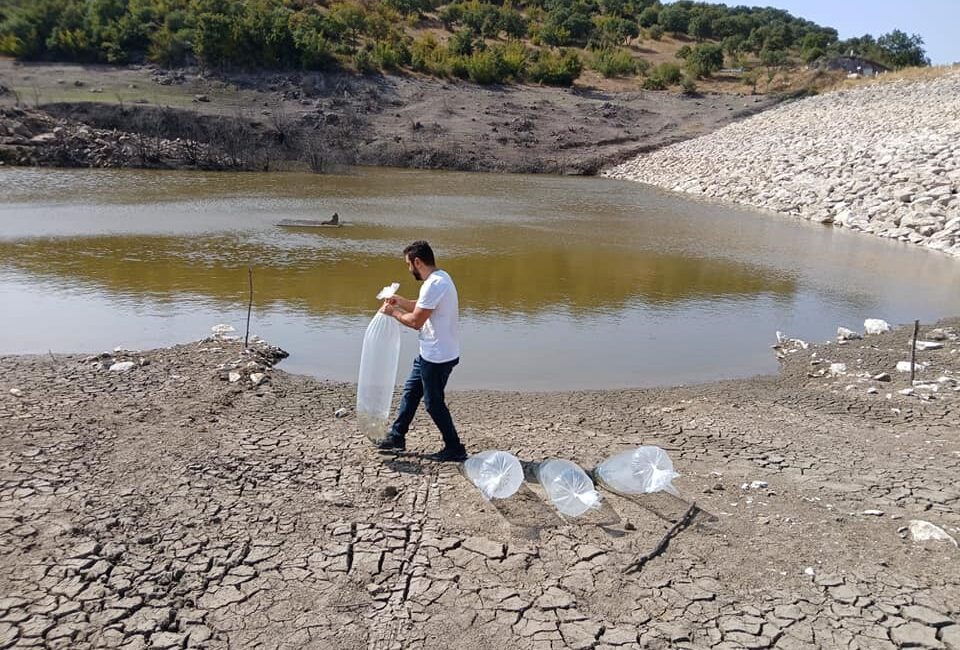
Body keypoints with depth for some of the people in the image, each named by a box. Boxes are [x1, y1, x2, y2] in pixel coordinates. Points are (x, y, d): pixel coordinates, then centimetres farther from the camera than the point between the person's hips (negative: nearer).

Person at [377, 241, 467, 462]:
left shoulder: (434, 285, -24)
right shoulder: (440, 277, 9)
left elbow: (416, 321, -22)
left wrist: (393, 312, -7)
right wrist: (402, 302, 11)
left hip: (438, 356, -10)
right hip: (431, 353, 10)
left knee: (433, 402, 2)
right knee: (411, 391, 20)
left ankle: (454, 448, 14)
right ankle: (397, 436, 32)